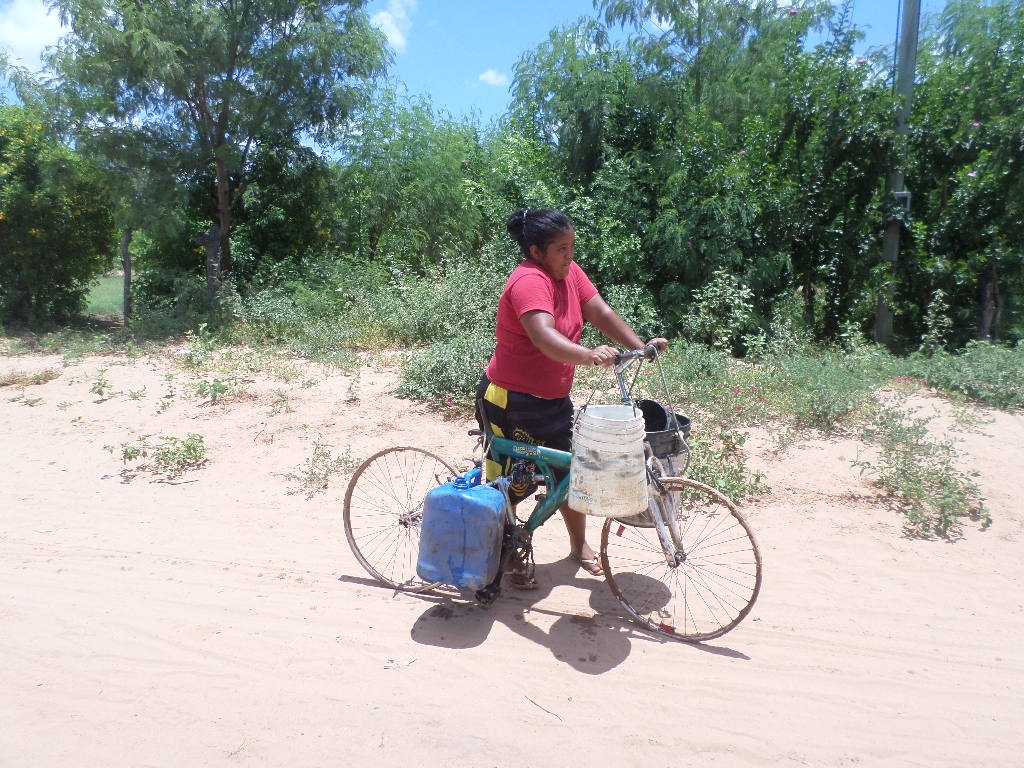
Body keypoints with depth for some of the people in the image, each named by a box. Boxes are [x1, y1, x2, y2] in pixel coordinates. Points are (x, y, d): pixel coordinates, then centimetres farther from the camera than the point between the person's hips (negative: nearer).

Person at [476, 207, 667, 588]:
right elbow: (544, 336, -42)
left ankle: (579, 545, 37)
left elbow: (601, 312, -3)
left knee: (569, 472, 15)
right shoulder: (529, 281, -25)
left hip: (554, 399, 8)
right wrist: (589, 355, -57)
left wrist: (641, 346, -14)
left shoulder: (568, 271, 1)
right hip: (511, 401, -8)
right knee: (512, 484, 7)